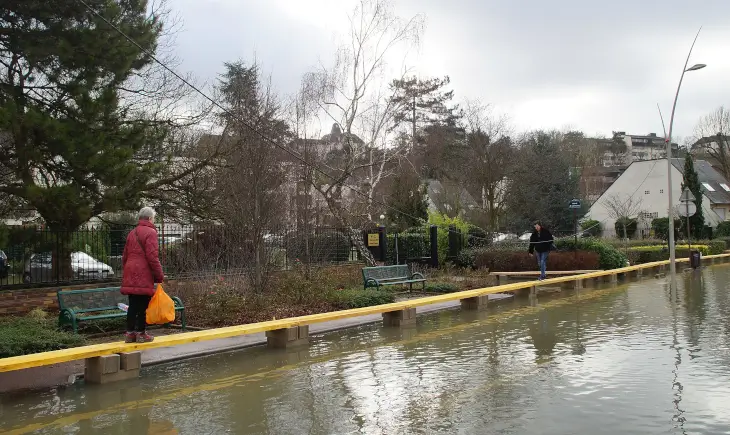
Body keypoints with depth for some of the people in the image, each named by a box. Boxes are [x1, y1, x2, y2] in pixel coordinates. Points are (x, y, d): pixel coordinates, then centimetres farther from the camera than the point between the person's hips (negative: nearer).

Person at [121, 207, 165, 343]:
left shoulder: (132, 233, 19)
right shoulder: (150, 232, -7)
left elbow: (125, 256, 22)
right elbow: (152, 257, -15)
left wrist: (125, 273, 28)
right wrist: (160, 276, -10)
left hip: (130, 275, 8)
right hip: (144, 275, -8)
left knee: (132, 305, 11)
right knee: (143, 305, -1)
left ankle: (130, 333, 15)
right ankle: (141, 333, 4)